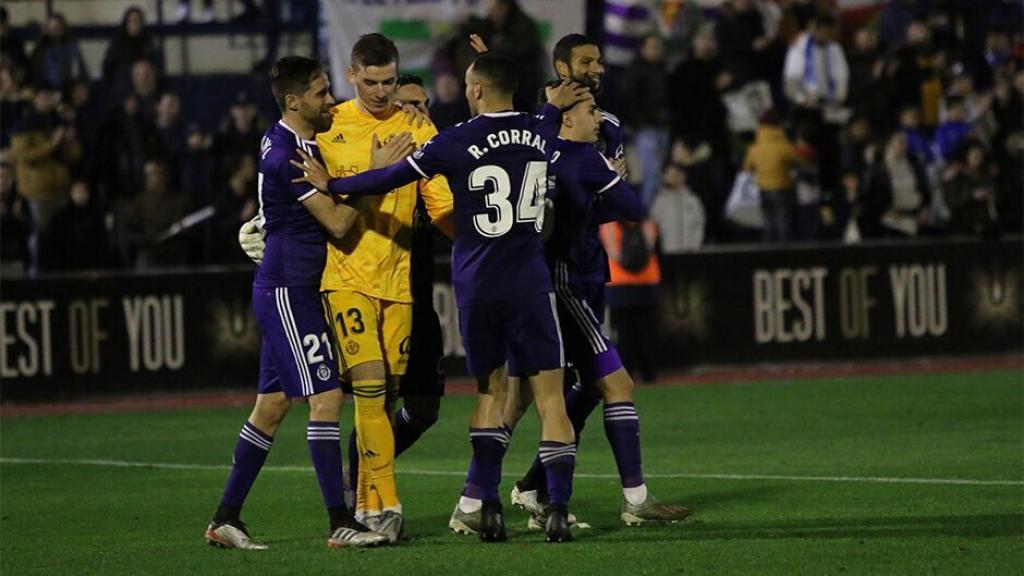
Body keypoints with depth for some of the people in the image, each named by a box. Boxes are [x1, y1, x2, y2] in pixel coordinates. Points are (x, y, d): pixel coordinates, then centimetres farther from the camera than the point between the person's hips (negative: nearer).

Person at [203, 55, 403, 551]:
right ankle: (340, 523, -12)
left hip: (286, 290, 10)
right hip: (287, 290, -10)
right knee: (325, 398, -11)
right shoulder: (287, 155, -18)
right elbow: (337, 222, -19)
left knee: (272, 404, 11)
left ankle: (226, 518, 14)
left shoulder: (282, 141, 12)